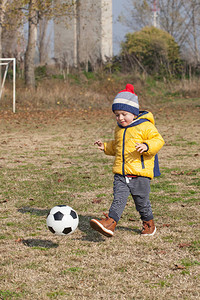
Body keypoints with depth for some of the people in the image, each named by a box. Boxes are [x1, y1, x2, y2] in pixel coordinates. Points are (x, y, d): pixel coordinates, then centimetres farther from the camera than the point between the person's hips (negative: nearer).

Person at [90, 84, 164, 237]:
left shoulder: (145, 126, -6)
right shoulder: (119, 129, 17)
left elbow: (158, 141, -10)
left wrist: (146, 146, -27)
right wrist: (106, 147, 16)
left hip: (140, 173, -5)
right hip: (121, 174, 5)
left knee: (142, 202, 7)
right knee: (118, 199, -11)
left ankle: (149, 223, 29)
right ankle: (110, 224, -25)